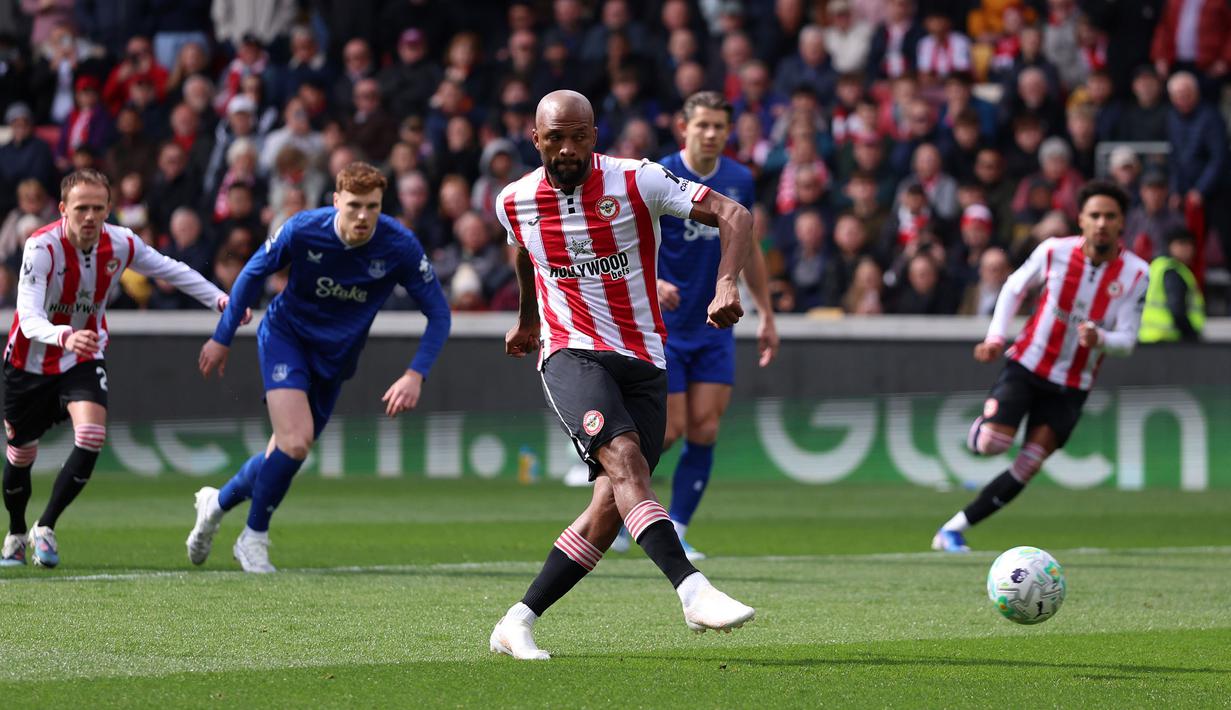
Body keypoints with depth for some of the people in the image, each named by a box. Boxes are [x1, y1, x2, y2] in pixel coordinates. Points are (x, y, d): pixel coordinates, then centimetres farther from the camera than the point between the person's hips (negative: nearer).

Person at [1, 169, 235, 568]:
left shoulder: (120, 244, -14)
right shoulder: (42, 247, -28)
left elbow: (171, 270, 4)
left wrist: (221, 300, -4)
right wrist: (63, 336, -58)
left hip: (83, 359, 2)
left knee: (91, 438, -22)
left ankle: (45, 529, -8)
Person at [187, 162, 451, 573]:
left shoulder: (399, 246, -21)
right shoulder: (303, 230, -23)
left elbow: (438, 313, -14)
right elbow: (253, 274, -5)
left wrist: (415, 375, -26)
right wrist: (222, 338, 1)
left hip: (335, 355, 3)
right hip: (286, 335, -3)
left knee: (288, 452, 8)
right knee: (295, 442, -21)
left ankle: (218, 502, 36)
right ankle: (254, 538, 0)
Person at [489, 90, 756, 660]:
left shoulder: (637, 182, -6)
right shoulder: (515, 202, 3)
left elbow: (733, 215, -11)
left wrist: (727, 284, -28)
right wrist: (527, 319, 41)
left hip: (643, 362, 1)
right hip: (571, 353, -1)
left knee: (612, 505, -6)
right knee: (625, 458, -28)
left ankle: (517, 624, 4)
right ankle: (694, 592, -40)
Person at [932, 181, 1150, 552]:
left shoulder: (1136, 273, -11)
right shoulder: (1054, 251, -11)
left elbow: (1127, 338, -9)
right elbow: (1014, 287, 6)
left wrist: (1100, 339, -32)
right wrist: (995, 337, -6)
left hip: (1071, 387, 1)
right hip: (1027, 365, -1)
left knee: (1026, 469, -5)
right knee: (992, 444, -20)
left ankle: (954, 529, 6)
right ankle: (981, 428, 17)